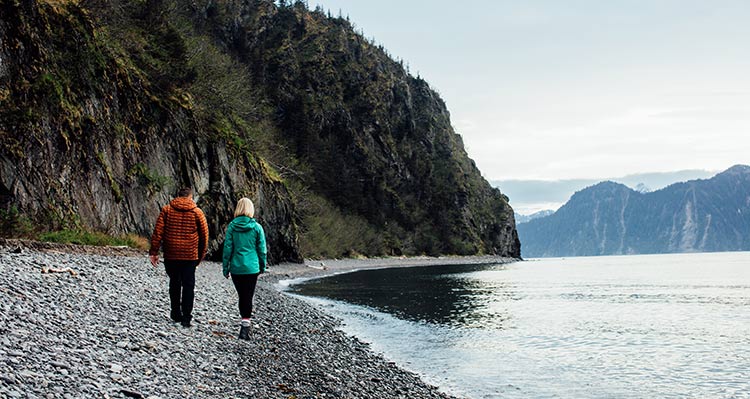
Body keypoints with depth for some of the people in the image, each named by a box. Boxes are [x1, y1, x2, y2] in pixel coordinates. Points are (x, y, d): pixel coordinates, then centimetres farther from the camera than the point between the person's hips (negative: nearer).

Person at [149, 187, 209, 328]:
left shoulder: (167, 209, 2)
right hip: (190, 255, -1)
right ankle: (186, 317, -4)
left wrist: (154, 252, 1)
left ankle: (176, 313, 24)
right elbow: (204, 235, 4)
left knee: (174, 284, 17)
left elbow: (158, 232, -3)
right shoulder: (197, 212, 1)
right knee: (188, 285, 3)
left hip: (171, 255, 1)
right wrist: (201, 255, 15)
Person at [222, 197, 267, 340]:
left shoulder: (232, 226, -4)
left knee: (242, 296, 15)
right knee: (248, 297, 1)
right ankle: (245, 325, -9)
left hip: (236, 268, 1)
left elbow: (227, 248, -2)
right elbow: (262, 249, 1)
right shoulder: (256, 227, -4)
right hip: (252, 268, -1)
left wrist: (225, 267, 5)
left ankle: (245, 323, 24)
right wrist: (262, 266, 13)